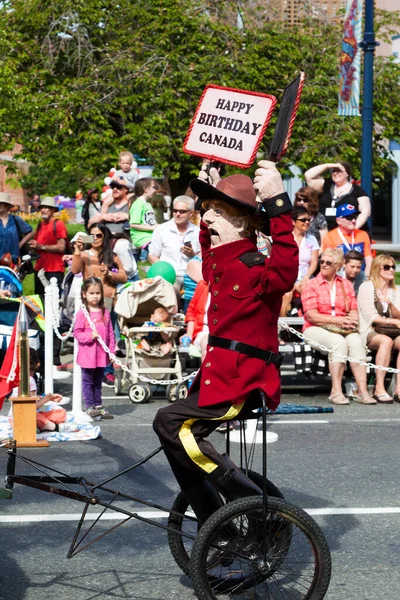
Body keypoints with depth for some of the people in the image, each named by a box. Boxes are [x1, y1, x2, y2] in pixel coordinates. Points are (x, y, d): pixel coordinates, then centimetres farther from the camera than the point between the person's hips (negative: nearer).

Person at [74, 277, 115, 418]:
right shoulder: (82, 313, -8)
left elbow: (110, 333, 9)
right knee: (88, 381, 4)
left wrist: (112, 350, 5)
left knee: (98, 381, 15)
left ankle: (98, 405, 22)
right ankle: (89, 407, 8)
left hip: (102, 354, 5)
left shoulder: (105, 313, 6)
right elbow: (77, 333, -8)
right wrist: (90, 336, -21)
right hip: (87, 354, -5)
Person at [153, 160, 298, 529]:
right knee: (181, 440, 15)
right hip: (217, 373, 10)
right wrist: (211, 192, 33)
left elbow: (285, 272, -43)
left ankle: (251, 501, -13)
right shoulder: (220, 263, 11)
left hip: (243, 381, -10)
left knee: (171, 422, -20)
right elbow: (209, 246, 37)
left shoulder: (255, 269, -18)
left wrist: (277, 204, -47)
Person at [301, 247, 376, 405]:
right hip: (316, 329, -3)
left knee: (356, 341, -30)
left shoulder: (346, 284, 18)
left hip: (343, 330, 3)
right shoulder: (311, 285, 3)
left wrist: (352, 321, -13)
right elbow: (311, 316, -9)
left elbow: (353, 311, 12)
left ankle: (362, 391, -36)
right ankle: (336, 391, -34)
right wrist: (338, 320, -16)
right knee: (339, 342, -34)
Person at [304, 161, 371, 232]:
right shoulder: (327, 186, 17)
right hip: (327, 232, 3)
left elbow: (366, 211, -1)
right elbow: (308, 176, 11)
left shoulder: (357, 190, 7)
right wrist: (327, 166, 5)